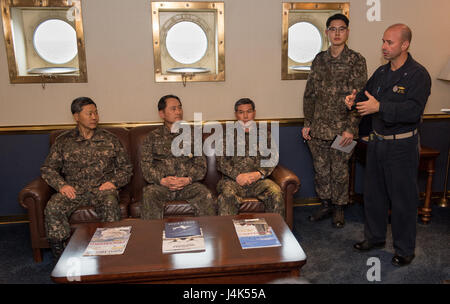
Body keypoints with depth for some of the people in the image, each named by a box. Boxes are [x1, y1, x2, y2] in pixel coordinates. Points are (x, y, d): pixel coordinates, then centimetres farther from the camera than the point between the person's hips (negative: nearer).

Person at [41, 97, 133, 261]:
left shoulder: (110, 139, 12)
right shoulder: (63, 141, 12)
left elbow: (126, 166, 13)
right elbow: (48, 168, 12)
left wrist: (114, 182, -5)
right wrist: (61, 185, -7)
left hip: (102, 187, -1)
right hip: (73, 189, 1)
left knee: (110, 204, -35)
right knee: (52, 208, -27)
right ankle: (60, 256, -14)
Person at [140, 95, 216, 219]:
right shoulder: (152, 137, 12)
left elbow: (201, 164, 10)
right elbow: (146, 165, 4)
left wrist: (189, 179, -10)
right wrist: (162, 180, -14)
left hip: (188, 184, 1)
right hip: (160, 184, 0)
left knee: (206, 195, -27)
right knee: (149, 195, -32)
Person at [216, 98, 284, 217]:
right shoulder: (228, 135, 16)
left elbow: (272, 158, 11)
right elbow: (221, 161, 6)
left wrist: (260, 173, -8)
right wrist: (237, 175, -11)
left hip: (258, 180, 1)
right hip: (233, 179, -1)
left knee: (276, 193, -28)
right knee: (227, 195, -34)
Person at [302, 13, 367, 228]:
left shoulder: (356, 61, -4)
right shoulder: (319, 59, 9)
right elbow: (310, 93, 10)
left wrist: (351, 128, -14)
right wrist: (307, 123, 5)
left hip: (342, 129, -4)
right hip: (318, 128, 4)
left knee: (339, 171, 7)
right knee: (320, 170, 12)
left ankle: (339, 209, 26)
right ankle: (325, 206, 30)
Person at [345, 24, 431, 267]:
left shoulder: (418, 74, -12)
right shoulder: (381, 72, 10)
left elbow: (414, 110, -24)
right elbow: (367, 94, 19)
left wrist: (379, 107, -31)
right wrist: (354, 99, -4)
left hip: (401, 146, -7)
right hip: (376, 142, 7)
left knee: (403, 198, 4)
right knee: (373, 193, 16)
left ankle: (405, 249, 21)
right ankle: (375, 237, 34)